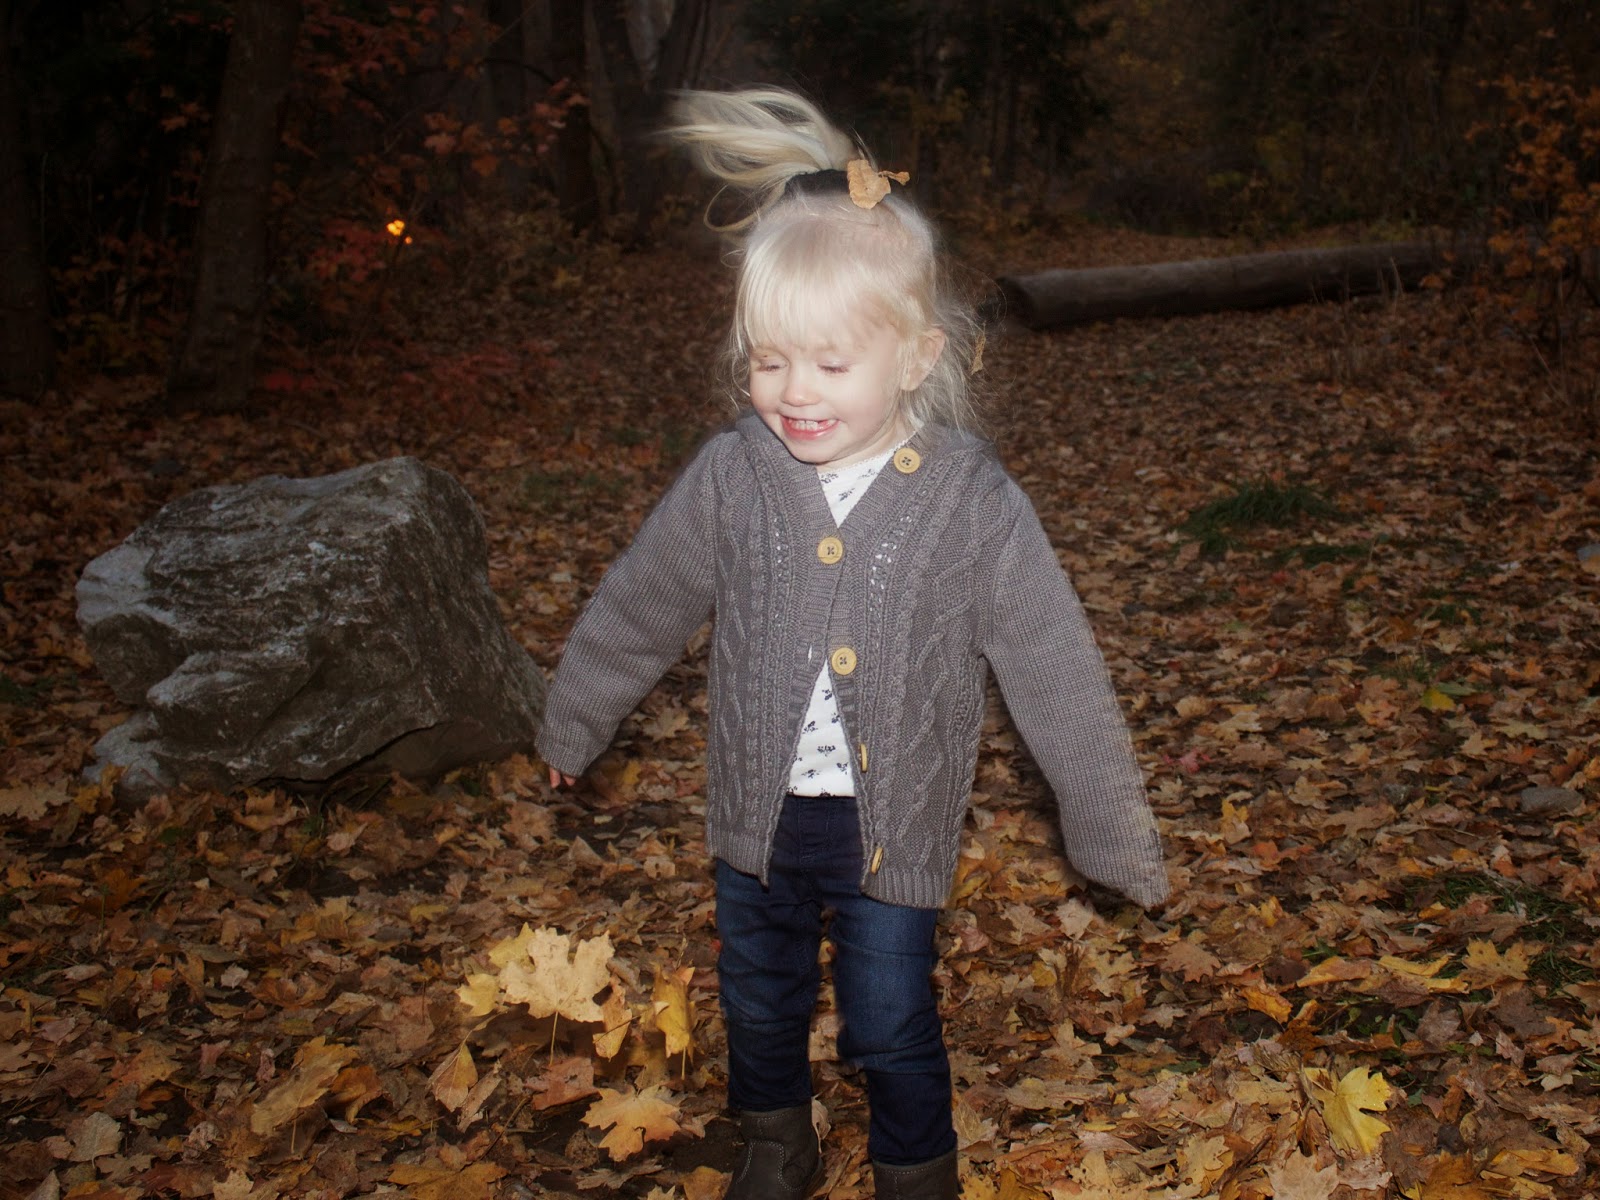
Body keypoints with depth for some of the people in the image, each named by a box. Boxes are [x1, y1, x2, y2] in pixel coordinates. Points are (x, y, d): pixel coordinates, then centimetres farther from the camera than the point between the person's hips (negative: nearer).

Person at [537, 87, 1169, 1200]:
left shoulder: (973, 503, -18)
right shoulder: (732, 477, -12)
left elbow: (1056, 672, -12)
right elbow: (639, 607, 3)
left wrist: (1117, 834, -8)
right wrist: (572, 724, 16)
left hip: (893, 826, -3)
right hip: (759, 814, 3)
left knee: (892, 1025, 11)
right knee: (760, 1004, 22)